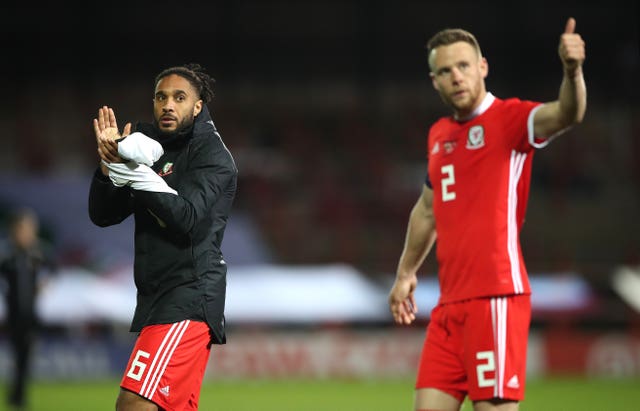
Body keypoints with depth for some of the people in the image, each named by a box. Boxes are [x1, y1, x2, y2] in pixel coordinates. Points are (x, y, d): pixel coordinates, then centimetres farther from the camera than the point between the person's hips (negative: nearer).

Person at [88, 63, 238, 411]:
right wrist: (110, 165, -7)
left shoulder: (212, 155, -6)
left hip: (189, 300, -9)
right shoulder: (153, 148, 15)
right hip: (156, 298, 9)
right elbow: (102, 215, 11)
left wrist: (133, 171, -25)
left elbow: (188, 218, -21)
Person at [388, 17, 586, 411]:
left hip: (496, 298, -7)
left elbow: (565, 115, -28)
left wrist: (572, 71, -48)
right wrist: (406, 273, 35)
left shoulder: (510, 118, -6)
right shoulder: (438, 135, 16)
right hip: (450, 304, 7)